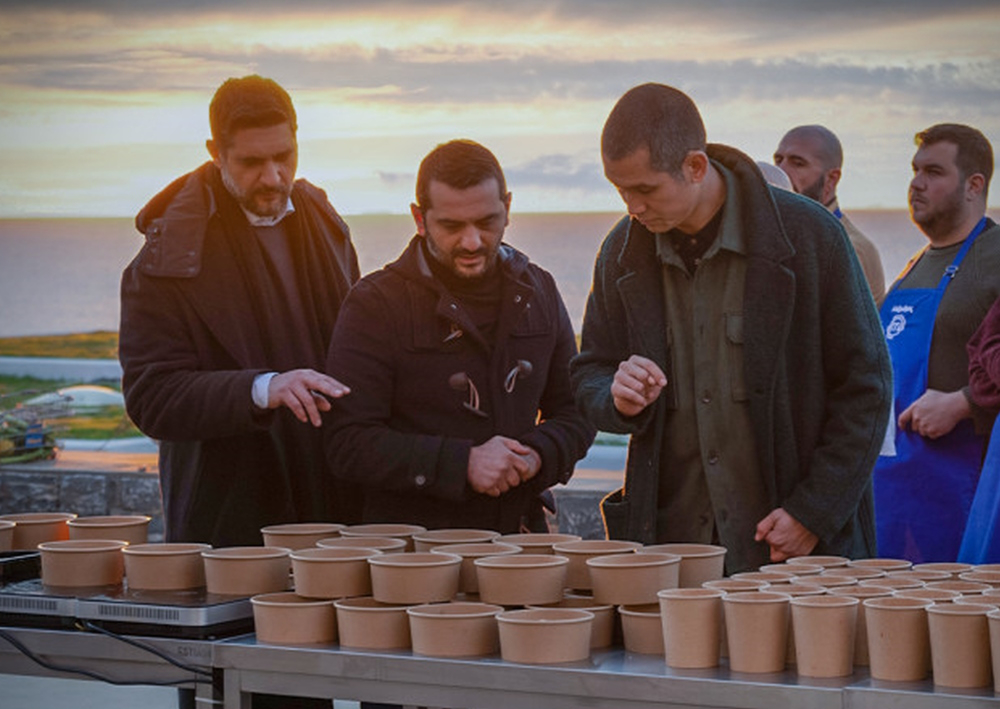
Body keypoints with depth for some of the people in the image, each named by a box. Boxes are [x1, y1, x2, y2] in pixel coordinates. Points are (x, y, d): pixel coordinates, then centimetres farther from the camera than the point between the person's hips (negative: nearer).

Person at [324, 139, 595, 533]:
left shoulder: (538, 292, 14)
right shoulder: (374, 304, -3)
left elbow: (575, 412, 21)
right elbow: (347, 444, -9)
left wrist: (538, 455, -1)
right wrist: (462, 464, -16)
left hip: (520, 532, 4)